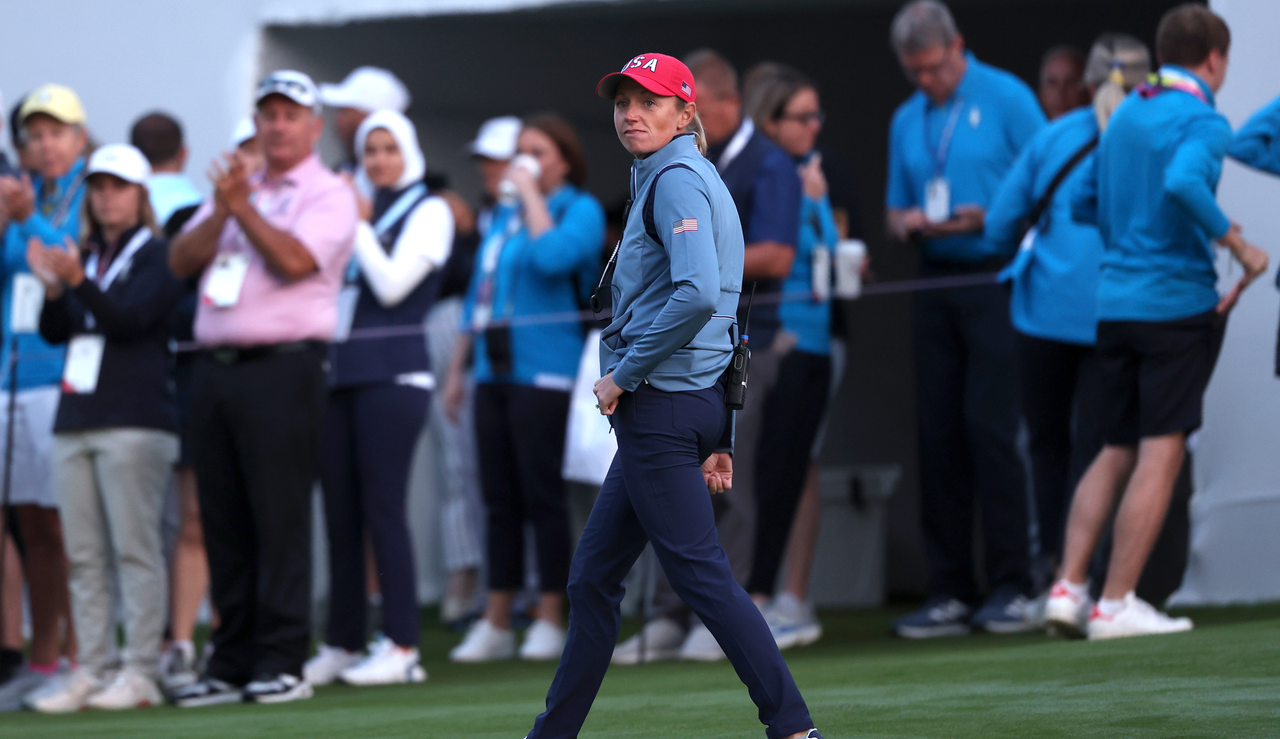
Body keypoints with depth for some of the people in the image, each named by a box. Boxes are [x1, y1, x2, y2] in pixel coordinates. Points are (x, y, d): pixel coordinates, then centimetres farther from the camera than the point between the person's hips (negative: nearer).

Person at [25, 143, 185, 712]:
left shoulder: (157, 256, 0)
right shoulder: (85, 256, 18)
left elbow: (130, 317, -14)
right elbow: (54, 332, 12)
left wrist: (78, 281, -27)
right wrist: (52, 289, -7)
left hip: (134, 421, -6)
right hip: (75, 421, 6)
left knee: (135, 549, -9)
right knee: (84, 557, 3)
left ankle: (140, 674, -10)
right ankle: (93, 670, 4)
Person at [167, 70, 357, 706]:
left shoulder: (328, 195, 1)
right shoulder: (232, 190, 21)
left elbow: (295, 260, -15)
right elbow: (180, 261, 10)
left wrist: (241, 206, -10)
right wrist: (220, 209, -5)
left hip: (281, 367, -6)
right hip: (215, 367, 6)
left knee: (279, 517, -9)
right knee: (223, 523, 6)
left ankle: (282, 661, -7)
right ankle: (232, 662, 11)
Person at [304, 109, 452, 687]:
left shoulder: (428, 212, 0)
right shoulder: (354, 210, 19)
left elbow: (392, 284, -11)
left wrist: (358, 225, -5)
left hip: (392, 373, -7)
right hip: (339, 373, 7)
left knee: (382, 507, -10)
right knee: (339, 511, 5)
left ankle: (401, 646, -8)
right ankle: (342, 643, 10)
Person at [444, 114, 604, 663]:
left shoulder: (580, 210, -2)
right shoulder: (504, 215, 19)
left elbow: (553, 257, -23)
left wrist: (531, 195, -12)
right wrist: (458, 367, 19)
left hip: (543, 370, -7)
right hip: (495, 370, 7)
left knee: (542, 494, -6)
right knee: (500, 499, 7)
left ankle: (550, 620, -1)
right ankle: (495, 623, 9)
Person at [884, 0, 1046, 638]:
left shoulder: (1006, 99, -2)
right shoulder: (907, 121, 16)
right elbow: (895, 211, 21)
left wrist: (988, 216, -17)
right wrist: (908, 222, -2)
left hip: (995, 277, -6)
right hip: (936, 284, 6)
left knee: (989, 424, -12)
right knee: (938, 434, 3)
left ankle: (1011, 586, -8)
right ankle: (950, 592, 7)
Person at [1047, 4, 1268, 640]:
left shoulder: (1124, 115, 14)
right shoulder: (1202, 121, -10)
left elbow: (1083, 204, 19)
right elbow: (1183, 182, -30)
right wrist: (1237, 245, -22)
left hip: (1115, 302, 7)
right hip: (1177, 300, -7)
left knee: (1117, 452, 15)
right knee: (1160, 454, -3)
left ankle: (1068, 586, 5)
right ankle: (1116, 603, -5)